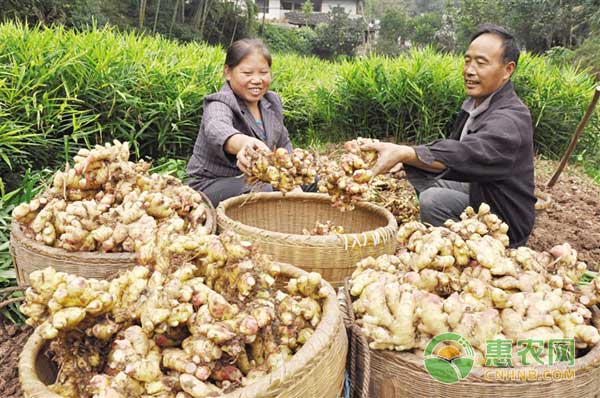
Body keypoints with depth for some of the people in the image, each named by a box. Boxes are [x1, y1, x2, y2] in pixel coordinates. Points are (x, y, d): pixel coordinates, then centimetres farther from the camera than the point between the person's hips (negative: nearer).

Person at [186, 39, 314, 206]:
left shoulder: (272, 101, 5)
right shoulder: (219, 104, -19)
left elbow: (284, 144, 18)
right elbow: (217, 129, -44)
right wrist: (244, 143, -68)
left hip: (255, 179, 7)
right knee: (265, 193, -34)